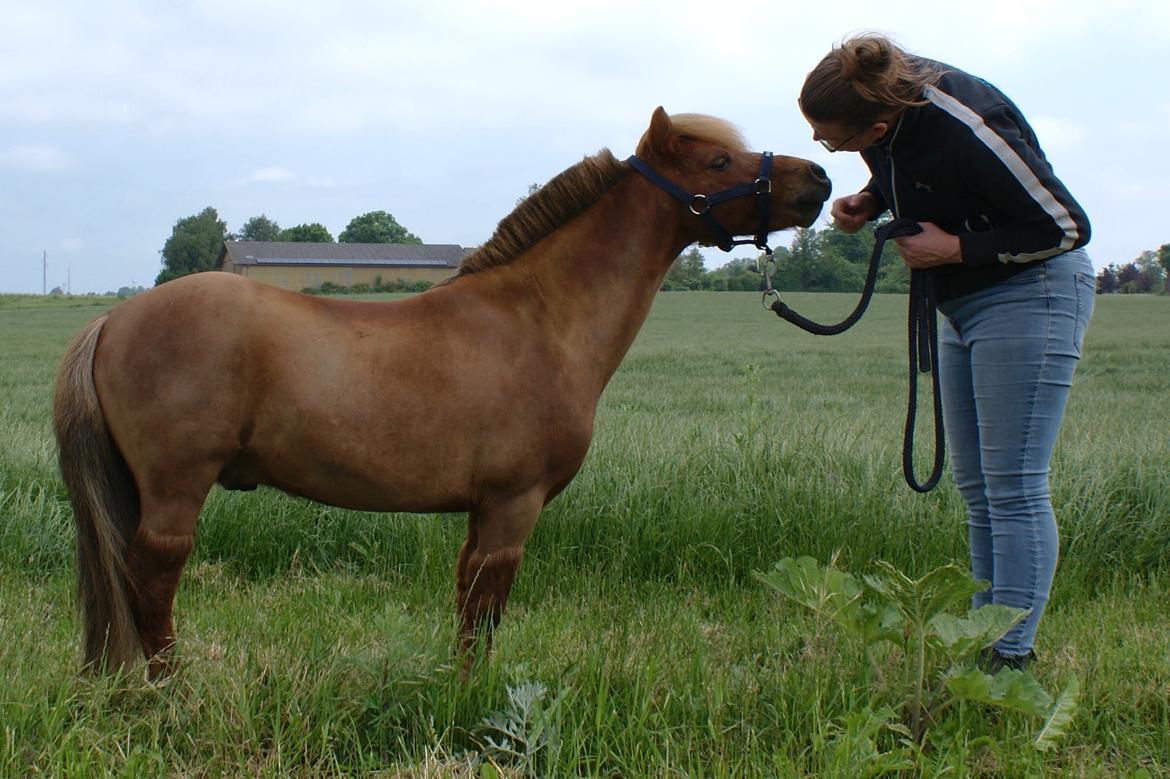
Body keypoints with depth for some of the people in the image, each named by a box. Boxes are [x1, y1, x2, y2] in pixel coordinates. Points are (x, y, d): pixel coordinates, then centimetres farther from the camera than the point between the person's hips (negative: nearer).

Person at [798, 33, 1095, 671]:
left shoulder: (967, 130, -31)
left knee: (1012, 489, -9)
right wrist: (869, 202, -6)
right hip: (962, 302, 9)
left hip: (1028, 294, -9)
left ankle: (1013, 659, -5)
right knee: (974, 487, 12)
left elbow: (1066, 227, -21)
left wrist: (955, 248, -22)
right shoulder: (887, 93, -8)